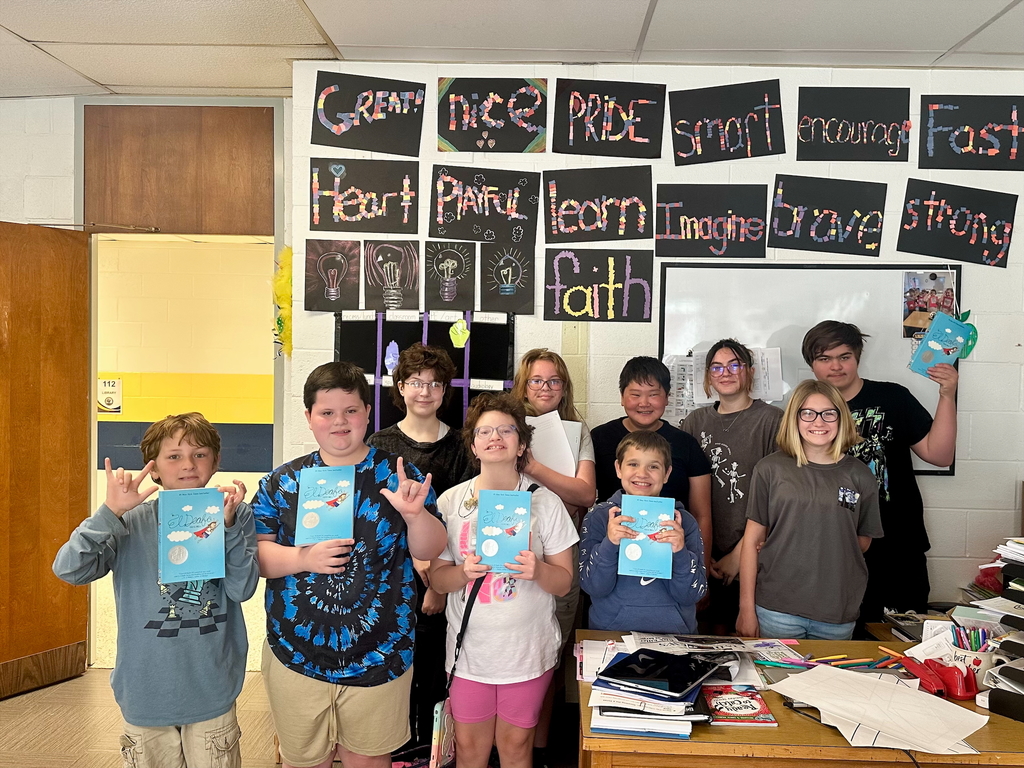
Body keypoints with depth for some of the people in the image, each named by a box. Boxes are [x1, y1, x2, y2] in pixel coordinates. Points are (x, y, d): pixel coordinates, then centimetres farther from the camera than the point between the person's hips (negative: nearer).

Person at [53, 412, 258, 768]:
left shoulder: (235, 515, -5)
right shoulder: (131, 521, -6)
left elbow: (242, 589, -13)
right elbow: (69, 569, -15)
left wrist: (227, 525, -23)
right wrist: (110, 512, -24)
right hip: (146, 692, 0)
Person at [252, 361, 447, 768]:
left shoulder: (398, 474, -3)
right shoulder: (282, 482, -1)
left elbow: (430, 551, -3)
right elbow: (253, 555, -4)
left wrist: (416, 514, -23)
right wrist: (302, 558, -22)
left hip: (378, 658, 0)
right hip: (297, 656, 1)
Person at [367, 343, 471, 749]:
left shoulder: (457, 446, 3)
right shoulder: (380, 444, 3)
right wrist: (413, 555, -11)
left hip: (439, 579, 0)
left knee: (432, 669, 7)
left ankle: (429, 748, 26)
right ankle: (398, 748, 24)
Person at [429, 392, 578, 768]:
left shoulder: (545, 502, -3)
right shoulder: (451, 502, -1)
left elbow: (564, 582, -1)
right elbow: (436, 578, 1)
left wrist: (537, 570, -21)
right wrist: (465, 572, -19)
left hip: (528, 649, 0)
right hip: (470, 648, 1)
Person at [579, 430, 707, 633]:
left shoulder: (683, 521, 4)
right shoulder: (598, 517, 1)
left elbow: (692, 595, 1)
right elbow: (594, 588, -4)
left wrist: (680, 553, -15)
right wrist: (608, 544, -19)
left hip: (673, 633, 2)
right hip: (611, 632, -1)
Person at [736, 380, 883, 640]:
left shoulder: (859, 477, 3)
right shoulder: (770, 469, -2)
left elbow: (863, 542, 12)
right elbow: (752, 541, 0)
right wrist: (747, 608, -2)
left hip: (838, 614, 2)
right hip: (777, 609, -2)